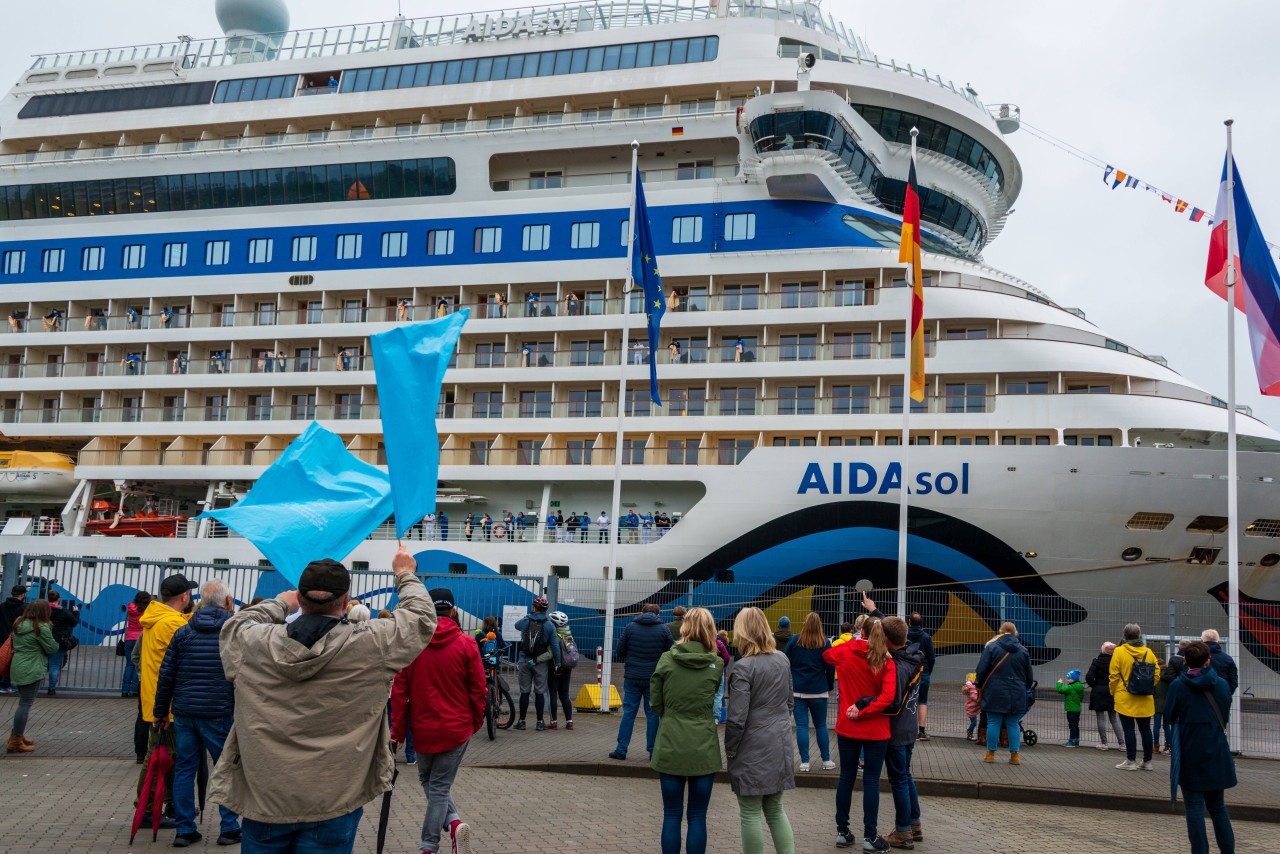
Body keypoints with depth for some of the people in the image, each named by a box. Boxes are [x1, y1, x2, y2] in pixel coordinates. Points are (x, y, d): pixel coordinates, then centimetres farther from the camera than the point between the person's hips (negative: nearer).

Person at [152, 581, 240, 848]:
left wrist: (160, 711, 15)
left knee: (184, 769, 10)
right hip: (219, 713, -3)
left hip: (184, 712, 4)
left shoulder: (183, 632, 8)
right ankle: (229, 828, 10)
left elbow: (166, 675, 7)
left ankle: (185, 830, 14)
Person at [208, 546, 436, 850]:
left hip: (262, 801, 2)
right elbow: (421, 617, 4)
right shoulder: (370, 644, -13)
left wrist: (280, 604, 33)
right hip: (332, 806, -2)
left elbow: (237, 624, 19)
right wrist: (406, 576, 22)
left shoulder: (250, 642, -6)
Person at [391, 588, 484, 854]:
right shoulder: (466, 645, -7)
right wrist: (476, 723, 11)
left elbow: (399, 692, -4)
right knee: (440, 786, 9)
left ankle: (453, 823, 3)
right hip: (456, 728, -1)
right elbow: (478, 691, -4)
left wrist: (397, 732, 3)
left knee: (429, 780, 19)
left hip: (423, 729, 1)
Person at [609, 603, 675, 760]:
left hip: (632, 677, 1)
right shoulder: (663, 630, -3)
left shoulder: (630, 628, -1)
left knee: (628, 712, 6)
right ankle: (653, 750, 8)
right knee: (653, 713, 7)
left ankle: (621, 750, 6)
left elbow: (619, 652, 0)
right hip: (654, 678, -1)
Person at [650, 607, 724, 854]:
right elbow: (717, 703, 4)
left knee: (672, 815, 9)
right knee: (697, 817, 8)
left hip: (670, 747, 0)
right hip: (704, 749, 0)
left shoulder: (667, 659, -5)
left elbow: (656, 704, 1)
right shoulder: (716, 664, -5)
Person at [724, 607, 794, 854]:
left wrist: (730, 748, -6)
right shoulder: (783, 660, 4)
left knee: (750, 813, 5)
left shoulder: (743, 667, -17)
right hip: (780, 744, 7)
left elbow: (737, 717, -19)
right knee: (775, 809, 17)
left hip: (753, 749, -7)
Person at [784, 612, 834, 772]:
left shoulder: (794, 641, -2)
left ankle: (804, 762, 1)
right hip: (818, 691, 0)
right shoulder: (825, 644, -3)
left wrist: (787, 685, 12)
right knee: (821, 725, 11)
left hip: (797, 690, 0)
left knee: (801, 725, 1)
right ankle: (826, 761, 16)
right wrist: (830, 687, 15)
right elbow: (830, 668, 2)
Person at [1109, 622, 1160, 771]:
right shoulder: (1148, 652, 2)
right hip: (1145, 700, 4)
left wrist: (1113, 692, 5)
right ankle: (1147, 762, 15)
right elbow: (1157, 673, 3)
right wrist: (1149, 689, 16)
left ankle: (1131, 761, 2)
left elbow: (1113, 675, -8)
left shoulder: (1119, 651, -8)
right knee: (1145, 729, 11)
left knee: (1129, 729, 0)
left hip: (1125, 699, -4)